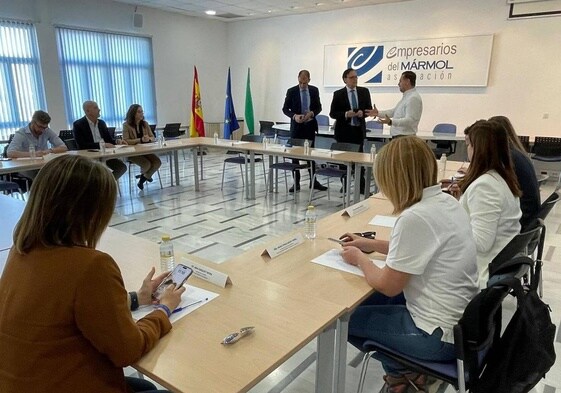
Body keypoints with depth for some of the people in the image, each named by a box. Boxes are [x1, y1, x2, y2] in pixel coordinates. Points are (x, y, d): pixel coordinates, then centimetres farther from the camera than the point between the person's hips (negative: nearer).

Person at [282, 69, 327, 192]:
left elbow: (319, 107, 6)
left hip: (310, 125, 2)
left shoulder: (314, 90, 2)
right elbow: (285, 109, -3)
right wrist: (294, 116, -21)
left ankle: (313, 181, 17)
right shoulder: (291, 91, -4)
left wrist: (312, 113, -15)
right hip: (296, 126, -2)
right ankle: (296, 182, 9)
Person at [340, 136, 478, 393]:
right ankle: (408, 369, 27)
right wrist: (371, 244, 15)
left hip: (442, 334, -9)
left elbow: (388, 286, -19)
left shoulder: (415, 217, -28)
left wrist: (360, 258, -2)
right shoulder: (446, 201, 0)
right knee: (369, 301, 22)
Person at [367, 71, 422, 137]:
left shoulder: (413, 98, -18)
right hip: (398, 136, 11)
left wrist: (391, 122, -39)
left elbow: (409, 120, -27)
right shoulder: (406, 96, 17)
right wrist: (378, 113, 15)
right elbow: (395, 111, 25)